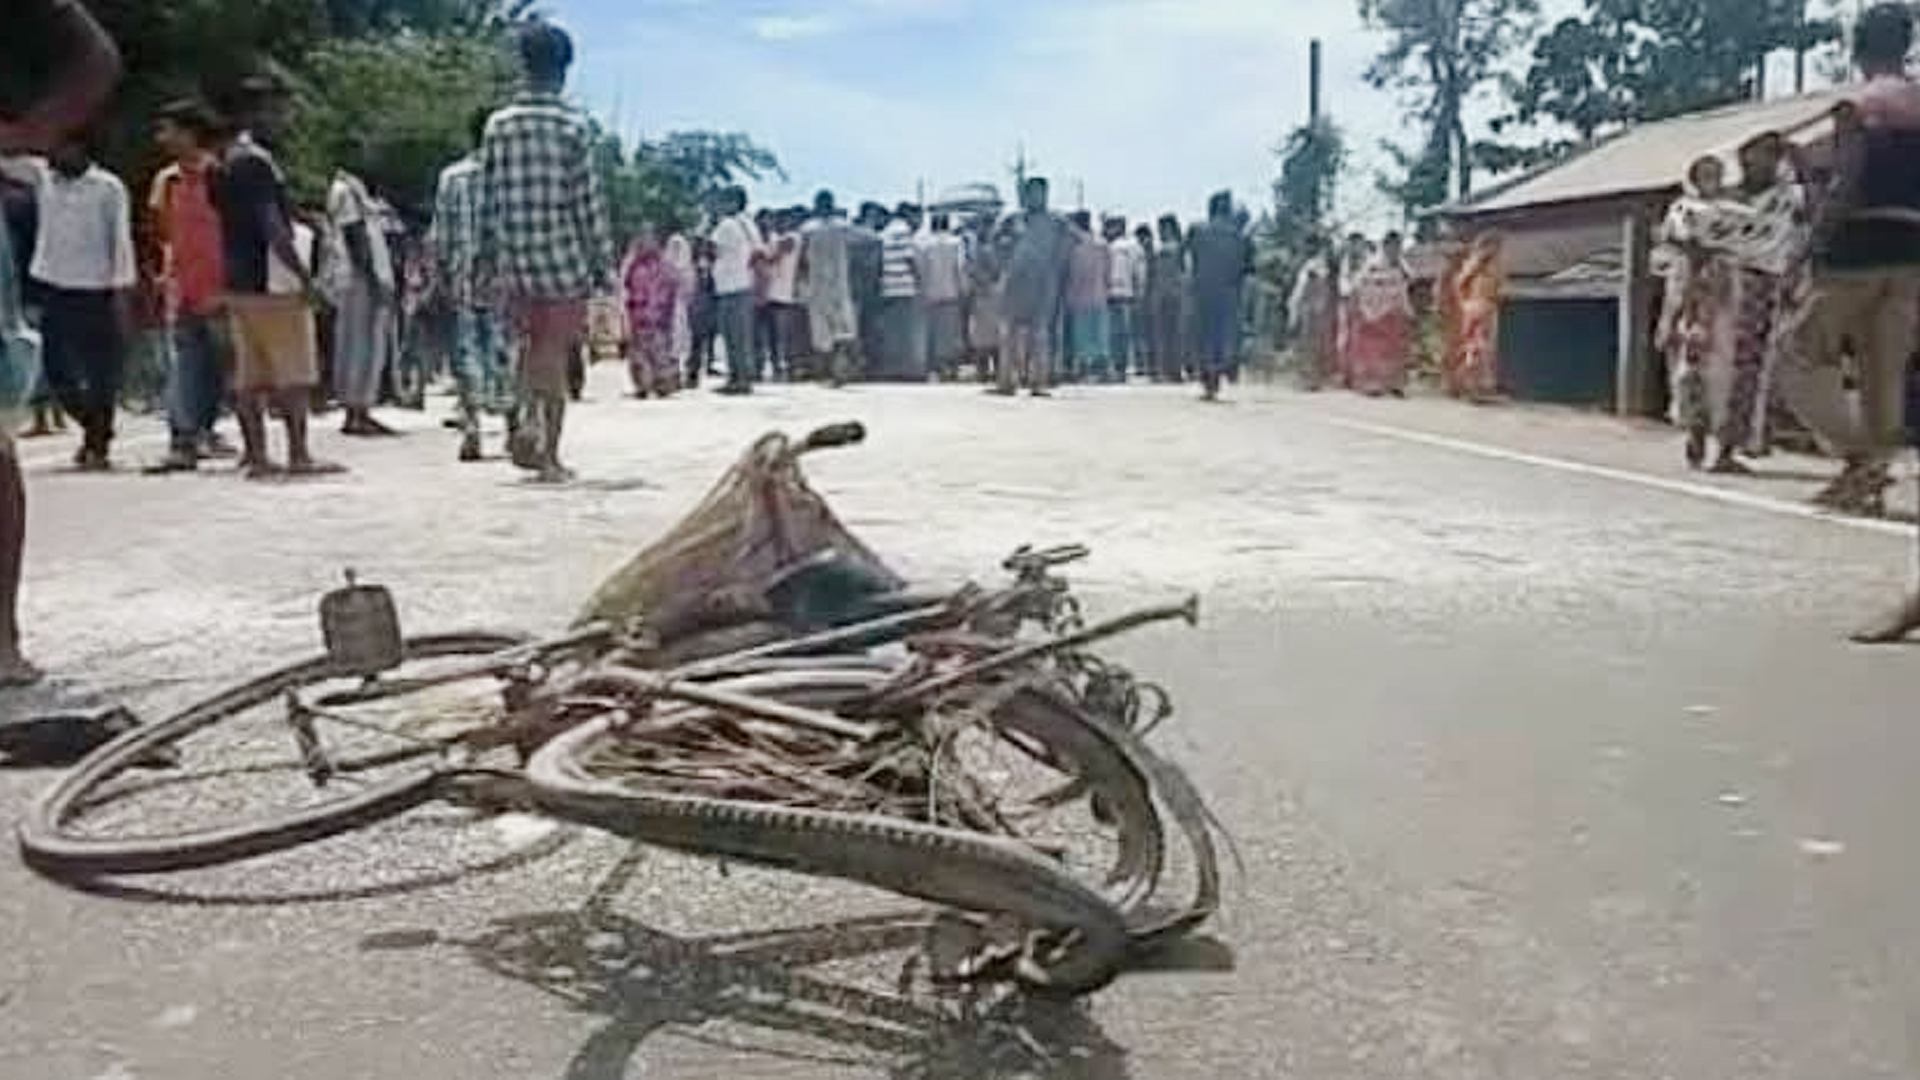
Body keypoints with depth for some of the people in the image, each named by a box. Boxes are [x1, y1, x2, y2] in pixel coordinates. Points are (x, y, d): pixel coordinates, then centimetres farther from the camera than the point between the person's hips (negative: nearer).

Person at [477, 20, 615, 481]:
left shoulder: (498, 124, 2)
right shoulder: (574, 127, -7)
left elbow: (488, 200, 5)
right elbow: (590, 201, -7)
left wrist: (487, 259, 14)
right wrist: (603, 265, -1)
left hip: (515, 260, 3)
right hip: (563, 257, -3)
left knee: (531, 344, 21)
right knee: (556, 354, 5)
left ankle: (529, 419, 1)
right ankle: (549, 457, 6)